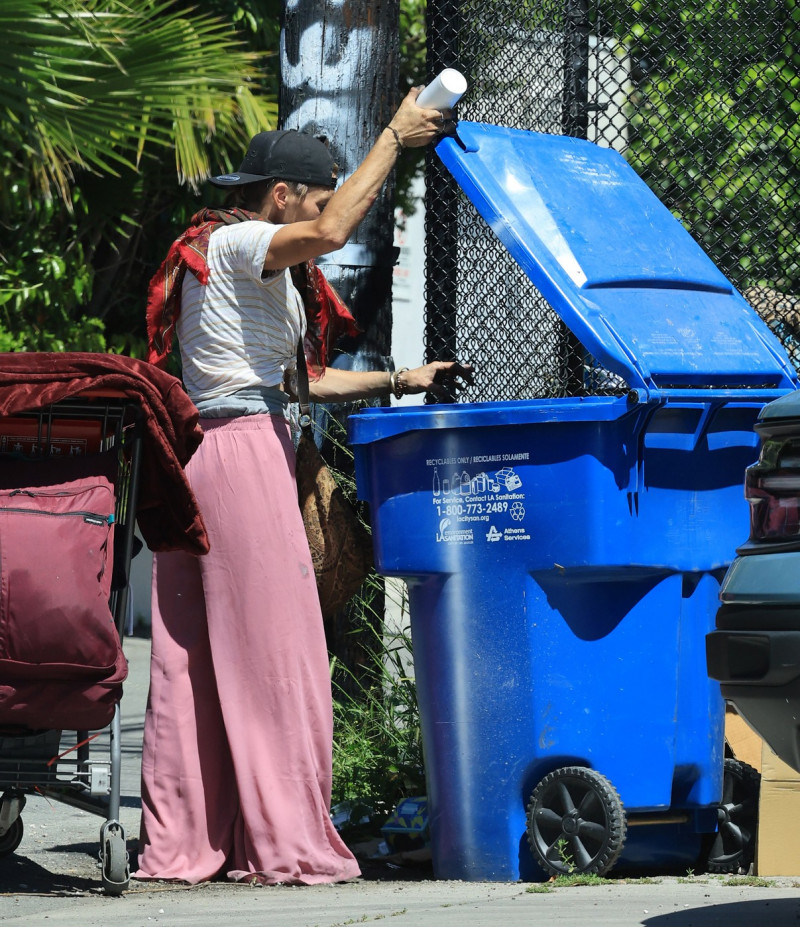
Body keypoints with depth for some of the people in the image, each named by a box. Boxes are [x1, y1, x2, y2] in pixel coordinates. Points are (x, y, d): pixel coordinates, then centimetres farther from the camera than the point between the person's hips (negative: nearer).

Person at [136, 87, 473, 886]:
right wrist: (393, 138, -19)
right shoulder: (235, 244, -7)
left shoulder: (259, 269, 24)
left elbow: (300, 379, 28)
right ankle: (284, 842, -6)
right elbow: (330, 233, -27)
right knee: (271, 649, -7)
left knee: (191, 655, 7)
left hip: (198, 456, 10)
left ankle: (181, 842, 7)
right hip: (241, 451, -10)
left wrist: (400, 380, 25)